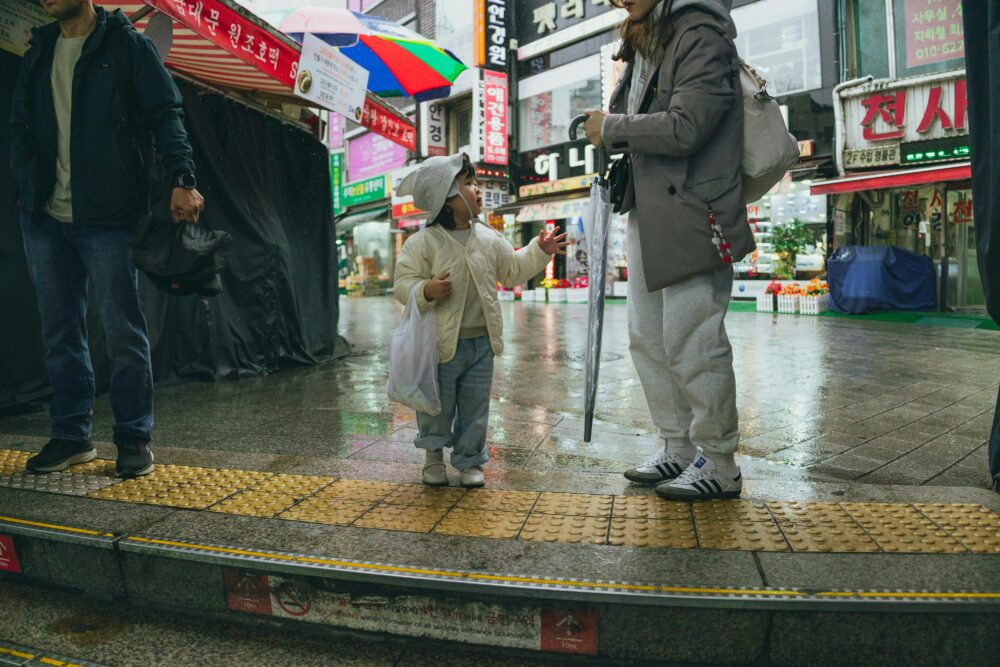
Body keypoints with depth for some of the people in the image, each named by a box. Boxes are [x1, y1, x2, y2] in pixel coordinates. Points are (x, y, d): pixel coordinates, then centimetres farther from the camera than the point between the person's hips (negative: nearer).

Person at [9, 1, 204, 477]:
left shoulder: (126, 44, 3)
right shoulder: (38, 53, 19)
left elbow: (166, 114, -6)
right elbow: (19, 125, 20)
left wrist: (182, 178, -20)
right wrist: (27, 184, 5)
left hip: (107, 216, -6)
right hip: (45, 218, 6)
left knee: (123, 330, -2)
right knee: (60, 332, 9)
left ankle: (134, 438, 8)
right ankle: (71, 436, 19)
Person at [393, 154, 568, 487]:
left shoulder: (488, 238, 6)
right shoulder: (424, 242, -10)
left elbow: (513, 270, 18)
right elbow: (403, 283, -10)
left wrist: (539, 251, 11)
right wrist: (426, 291, -28)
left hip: (481, 343, 4)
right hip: (441, 343, -4)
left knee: (475, 407, 12)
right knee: (437, 405, 10)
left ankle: (469, 459, 28)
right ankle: (434, 452, 34)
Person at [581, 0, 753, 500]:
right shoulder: (644, 42, 18)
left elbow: (684, 127, -21)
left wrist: (612, 129, -9)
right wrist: (608, 129, 5)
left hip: (691, 216, -10)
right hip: (648, 217, 10)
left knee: (691, 344, -6)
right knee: (647, 339, 13)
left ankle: (720, 465, 10)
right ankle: (679, 448, 26)